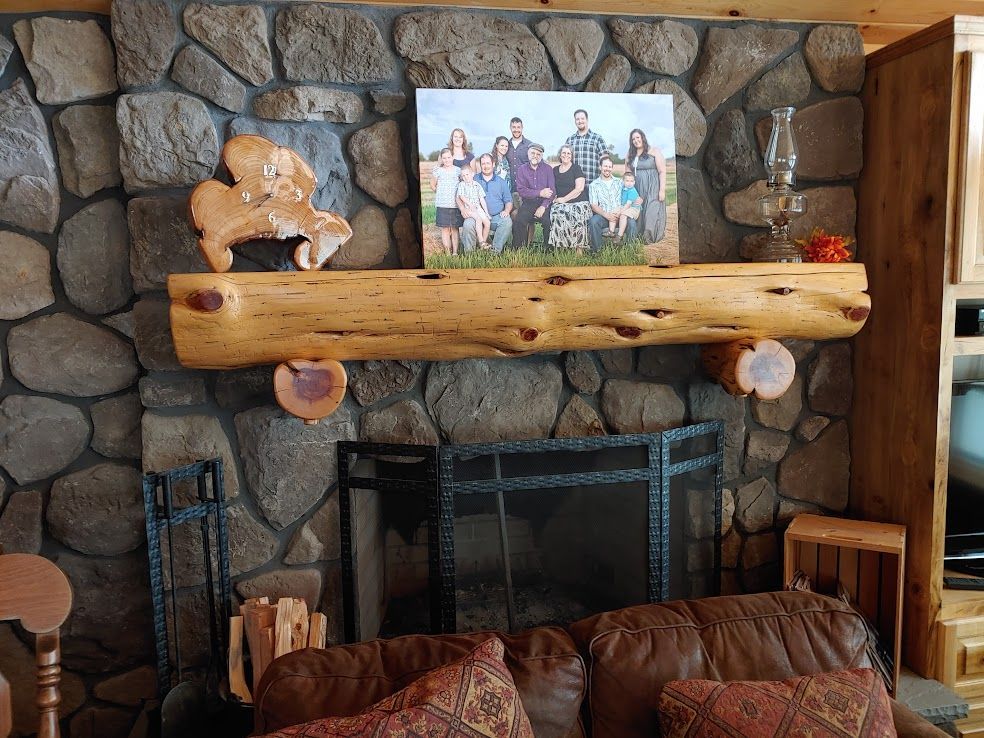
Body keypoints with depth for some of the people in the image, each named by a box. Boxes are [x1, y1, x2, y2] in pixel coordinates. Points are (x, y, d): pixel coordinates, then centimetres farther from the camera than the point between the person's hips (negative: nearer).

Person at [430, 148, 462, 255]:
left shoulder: (458, 170, 6)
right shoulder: (438, 171, 3)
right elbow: (432, 185, 13)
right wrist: (440, 194, 6)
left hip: (456, 204, 1)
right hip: (442, 205, -1)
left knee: (454, 228, 5)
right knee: (445, 229, 0)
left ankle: (455, 252, 9)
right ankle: (448, 253, 4)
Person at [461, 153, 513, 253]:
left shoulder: (501, 182, 18)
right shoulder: (474, 180, 14)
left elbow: (508, 201, 16)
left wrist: (507, 210, -6)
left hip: (497, 217, 1)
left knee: (507, 222, -31)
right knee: (468, 224, -33)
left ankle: (495, 251, -24)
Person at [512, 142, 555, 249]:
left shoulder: (548, 169, 9)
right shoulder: (521, 170, 9)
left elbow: (552, 190, 1)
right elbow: (521, 190, -4)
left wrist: (543, 206, -14)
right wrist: (540, 193, -13)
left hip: (544, 203, 0)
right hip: (528, 203, 1)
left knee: (548, 221, -29)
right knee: (518, 222, -26)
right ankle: (518, 249, -13)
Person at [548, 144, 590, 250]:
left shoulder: (576, 168, 4)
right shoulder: (555, 170, 19)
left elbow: (579, 188, -6)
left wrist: (564, 199, -9)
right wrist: (553, 197, 2)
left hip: (577, 202, -3)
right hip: (560, 204, 4)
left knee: (575, 215, -34)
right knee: (556, 214, -30)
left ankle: (579, 248, -29)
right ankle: (559, 247, -27)